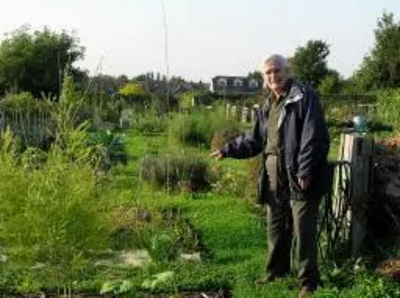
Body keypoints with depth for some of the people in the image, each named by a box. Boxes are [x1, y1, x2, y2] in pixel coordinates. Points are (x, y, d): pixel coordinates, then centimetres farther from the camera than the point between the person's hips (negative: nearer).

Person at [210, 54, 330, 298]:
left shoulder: (304, 97, -9)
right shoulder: (267, 106, 15)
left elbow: (314, 137, -17)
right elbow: (255, 140, 23)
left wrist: (305, 170, -22)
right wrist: (229, 150, 16)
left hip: (299, 176, -8)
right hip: (274, 177, 8)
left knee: (304, 230, -1)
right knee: (276, 228, 19)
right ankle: (277, 270, 37)